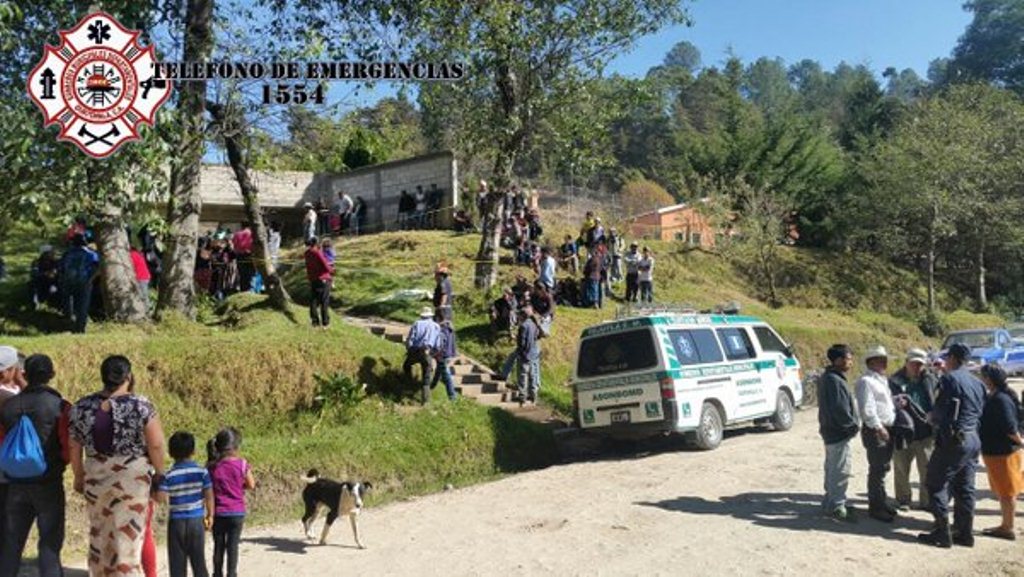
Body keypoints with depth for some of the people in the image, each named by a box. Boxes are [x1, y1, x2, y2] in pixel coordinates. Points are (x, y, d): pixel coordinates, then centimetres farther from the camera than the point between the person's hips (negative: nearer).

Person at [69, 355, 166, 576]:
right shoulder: (141, 406, -14)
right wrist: (159, 474, 1)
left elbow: (74, 447, 5)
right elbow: (156, 445, -13)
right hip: (132, 479, -4)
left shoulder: (81, 407, -1)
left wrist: (79, 476, 18)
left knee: (99, 537, 20)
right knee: (128, 538, 4)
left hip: (96, 479, 4)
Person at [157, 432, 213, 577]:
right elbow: (209, 496, -5)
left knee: (177, 560, 7)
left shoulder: (169, 475, -7)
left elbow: (162, 497, -16)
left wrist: (170, 502, 6)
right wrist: (210, 516, 6)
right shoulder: (202, 472, -5)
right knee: (198, 558, 10)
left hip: (176, 521, -1)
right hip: (196, 520, 1)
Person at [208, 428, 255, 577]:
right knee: (233, 545, 6)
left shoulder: (212, 466, -5)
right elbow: (251, 485, -4)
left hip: (218, 512, 2)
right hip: (237, 512, -2)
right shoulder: (241, 464, -11)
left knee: (218, 545, 14)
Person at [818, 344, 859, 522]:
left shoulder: (828, 378, 11)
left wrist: (851, 424, 16)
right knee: (840, 471, -4)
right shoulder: (834, 381, -22)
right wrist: (853, 425, -13)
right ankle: (837, 507, 3)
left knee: (832, 469, 18)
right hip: (839, 433, -11)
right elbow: (840, 409, -26)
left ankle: (830, 501, 28)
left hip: (831, 430, 11)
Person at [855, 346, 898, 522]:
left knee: (884, 468, 15)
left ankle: (882, 503, 26)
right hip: (875, 430, -9)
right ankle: (876, 508, 1)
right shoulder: (866, 381, -12)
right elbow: (867, 409, -18)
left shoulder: (882, 380, 19)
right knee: (877, 470, -6)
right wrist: (879, 428, -19)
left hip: (887, 429, 9)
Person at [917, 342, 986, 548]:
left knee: (937, 484, -1)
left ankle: (942, 533, -1)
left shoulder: (949, 379, -12)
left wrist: (933, 420, 7)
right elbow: (981, 412, 13)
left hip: (953, 440, -8)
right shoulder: (977, 383, 11)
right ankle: (964, 533, 18)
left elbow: (940, 410, -13)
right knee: (965, 488, 13)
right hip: (973, 439, 8)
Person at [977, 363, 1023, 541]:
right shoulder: (992, 398, 7)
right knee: (1004, 491, 18)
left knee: (1006, 492, 2)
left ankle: (1008, 529, 11)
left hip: (1002, 453, -9)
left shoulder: (1001, 399, -22)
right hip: (995, 451, 9)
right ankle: (1005, 525, 28)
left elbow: (1010, 427, -28)